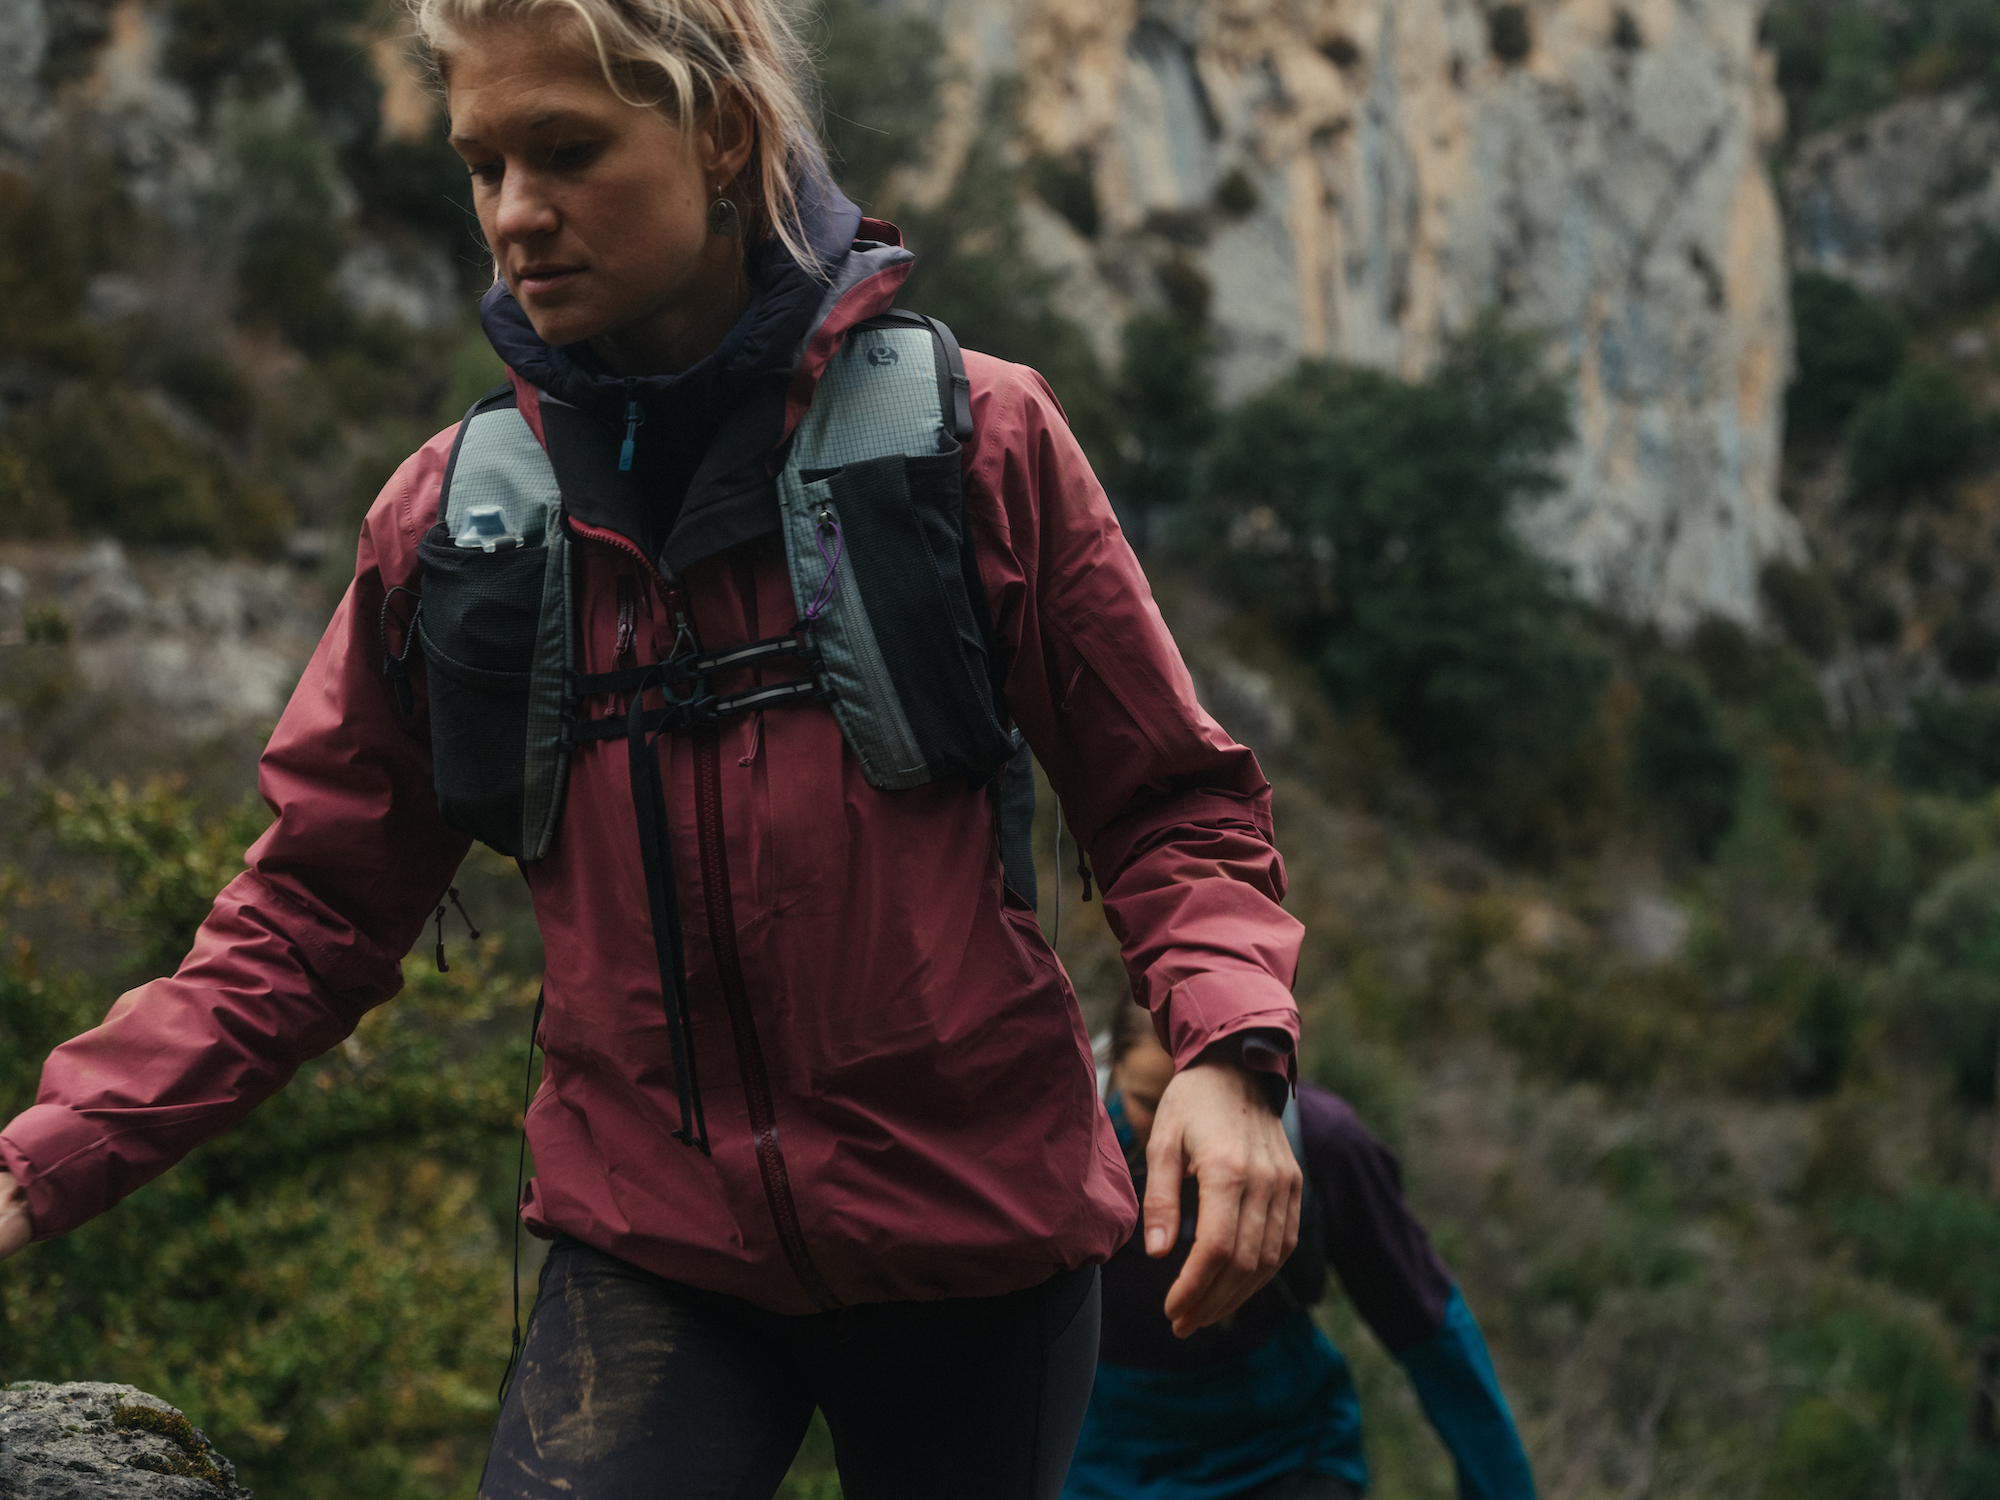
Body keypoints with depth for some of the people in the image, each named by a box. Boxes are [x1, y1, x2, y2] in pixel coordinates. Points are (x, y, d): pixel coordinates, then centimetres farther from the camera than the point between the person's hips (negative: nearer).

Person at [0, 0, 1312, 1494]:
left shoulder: (972, 436, -3)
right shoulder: (450, 512, 3)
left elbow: (1172, 801, -1)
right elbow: (314, 911, 5)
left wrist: (1227, 1049, -21)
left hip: (973, 1230, -1)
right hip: (650, 1247, 1)